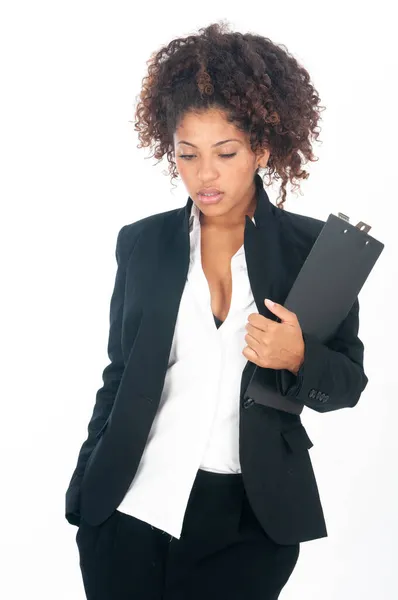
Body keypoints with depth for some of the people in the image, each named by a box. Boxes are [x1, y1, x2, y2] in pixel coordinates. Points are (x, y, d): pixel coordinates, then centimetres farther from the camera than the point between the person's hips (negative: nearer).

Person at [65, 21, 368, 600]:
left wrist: (298, 358, -19)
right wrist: (87, 486, 8)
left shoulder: (314, 248, -3)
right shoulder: (142, 242, 2)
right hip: (131, 508, 2)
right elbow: (120, 374, 9)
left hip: (250, 523, -1)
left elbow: (348, 382, 2)